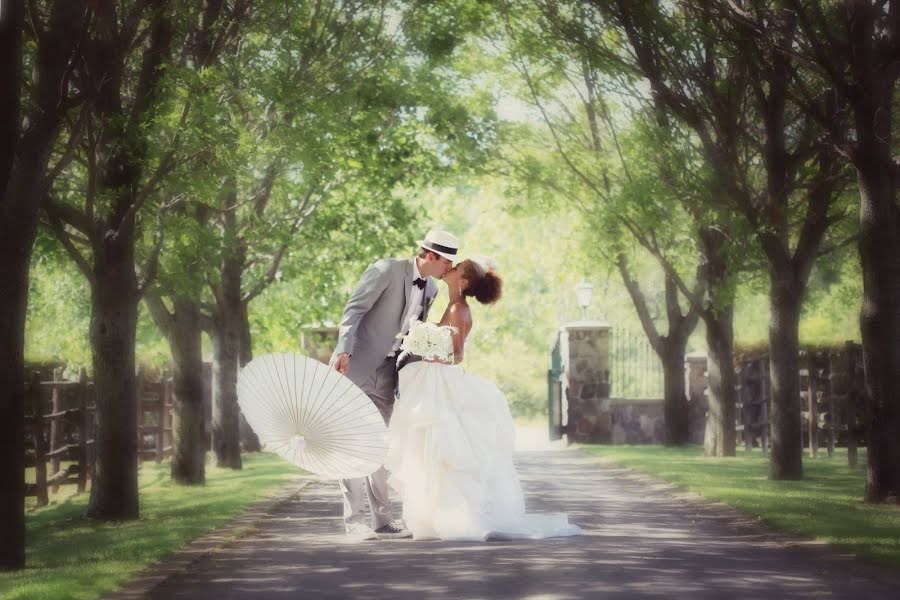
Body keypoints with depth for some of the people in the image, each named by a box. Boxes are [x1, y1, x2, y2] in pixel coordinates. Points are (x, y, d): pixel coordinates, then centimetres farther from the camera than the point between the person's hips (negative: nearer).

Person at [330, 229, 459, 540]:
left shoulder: (430, 289, 9)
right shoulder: (387, 270, -13)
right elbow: (354, 309, -18)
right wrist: (344, 351, -30)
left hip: (385, 375, 7)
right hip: (355, 367, -7)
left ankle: (382, 519, 13)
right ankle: (354, 520, -7)